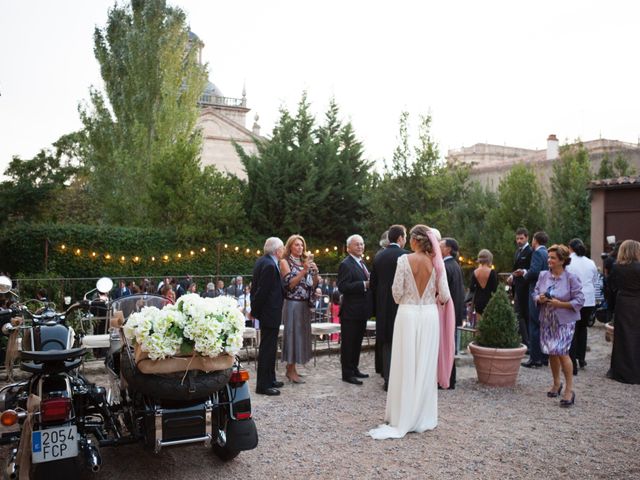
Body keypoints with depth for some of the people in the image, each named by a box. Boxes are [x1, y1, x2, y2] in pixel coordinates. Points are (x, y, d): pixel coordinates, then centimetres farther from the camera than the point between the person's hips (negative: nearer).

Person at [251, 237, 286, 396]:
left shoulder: (263, 261, 10)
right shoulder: (269, 265, -22)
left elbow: (256, 286, 14)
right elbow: (262, 291, -22)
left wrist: (254, 310, 15)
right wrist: (254, 311, -11)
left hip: (266, 311, 11)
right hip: (270, 311, -11)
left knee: (269, 347, 18)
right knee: (267, 348, -4)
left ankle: (269, 379, 29)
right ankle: (263, 385, 3)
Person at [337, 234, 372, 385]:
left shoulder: (362, 263, 16)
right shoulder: (346, 264, -14)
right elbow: (342, 287, -23)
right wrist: (364, 284, -26)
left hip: (361, 311, 9)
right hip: (350, 312, -9)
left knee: (357, 342, 18)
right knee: (348, 343, 0)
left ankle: (354, 369, 30)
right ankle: (347, 374, 7)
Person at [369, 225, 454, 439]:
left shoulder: (404, 260, -10)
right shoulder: (436, 263, -2)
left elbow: (397, 292, -8)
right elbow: (445, 296, -2)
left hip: (408, 315, -2)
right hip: (430, 316, 3)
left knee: (406, 366, 5)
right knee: (426, 366, 10)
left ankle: (404, 419, 12)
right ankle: (424, 417, 19)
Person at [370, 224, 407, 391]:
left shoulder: (378, 256, 7)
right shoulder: (404, 255, -11)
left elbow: (373, 282, 10)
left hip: (383, 306, 5)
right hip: (400, 304, -5)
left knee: (386, 343, 11)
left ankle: (388, 380, 15)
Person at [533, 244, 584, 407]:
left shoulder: (571, 278, -10)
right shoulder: (543, 275, 4)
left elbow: (579, 301, -11)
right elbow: (535, 293, 11)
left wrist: (560, 304, -20)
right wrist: (539, 298, -11)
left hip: (564, 322, -5)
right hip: (547, 321, 5)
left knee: (561, 352, -12)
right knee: (551, 352, 11)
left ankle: (569, 389, 2)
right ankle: (556, 384, 31)